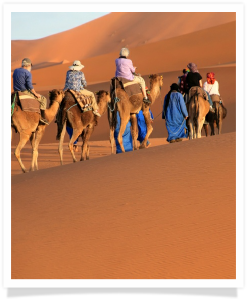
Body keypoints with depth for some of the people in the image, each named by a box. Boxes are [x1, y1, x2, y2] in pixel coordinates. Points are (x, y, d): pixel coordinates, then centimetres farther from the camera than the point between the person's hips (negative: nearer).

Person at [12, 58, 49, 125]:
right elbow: (29, 85, -19)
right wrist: (35, 94, -8)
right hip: (25, 92, -8)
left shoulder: (15, 71, 10)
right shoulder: (28, 73, -14)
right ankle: (42, 117, -2)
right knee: (43, 99, 4)